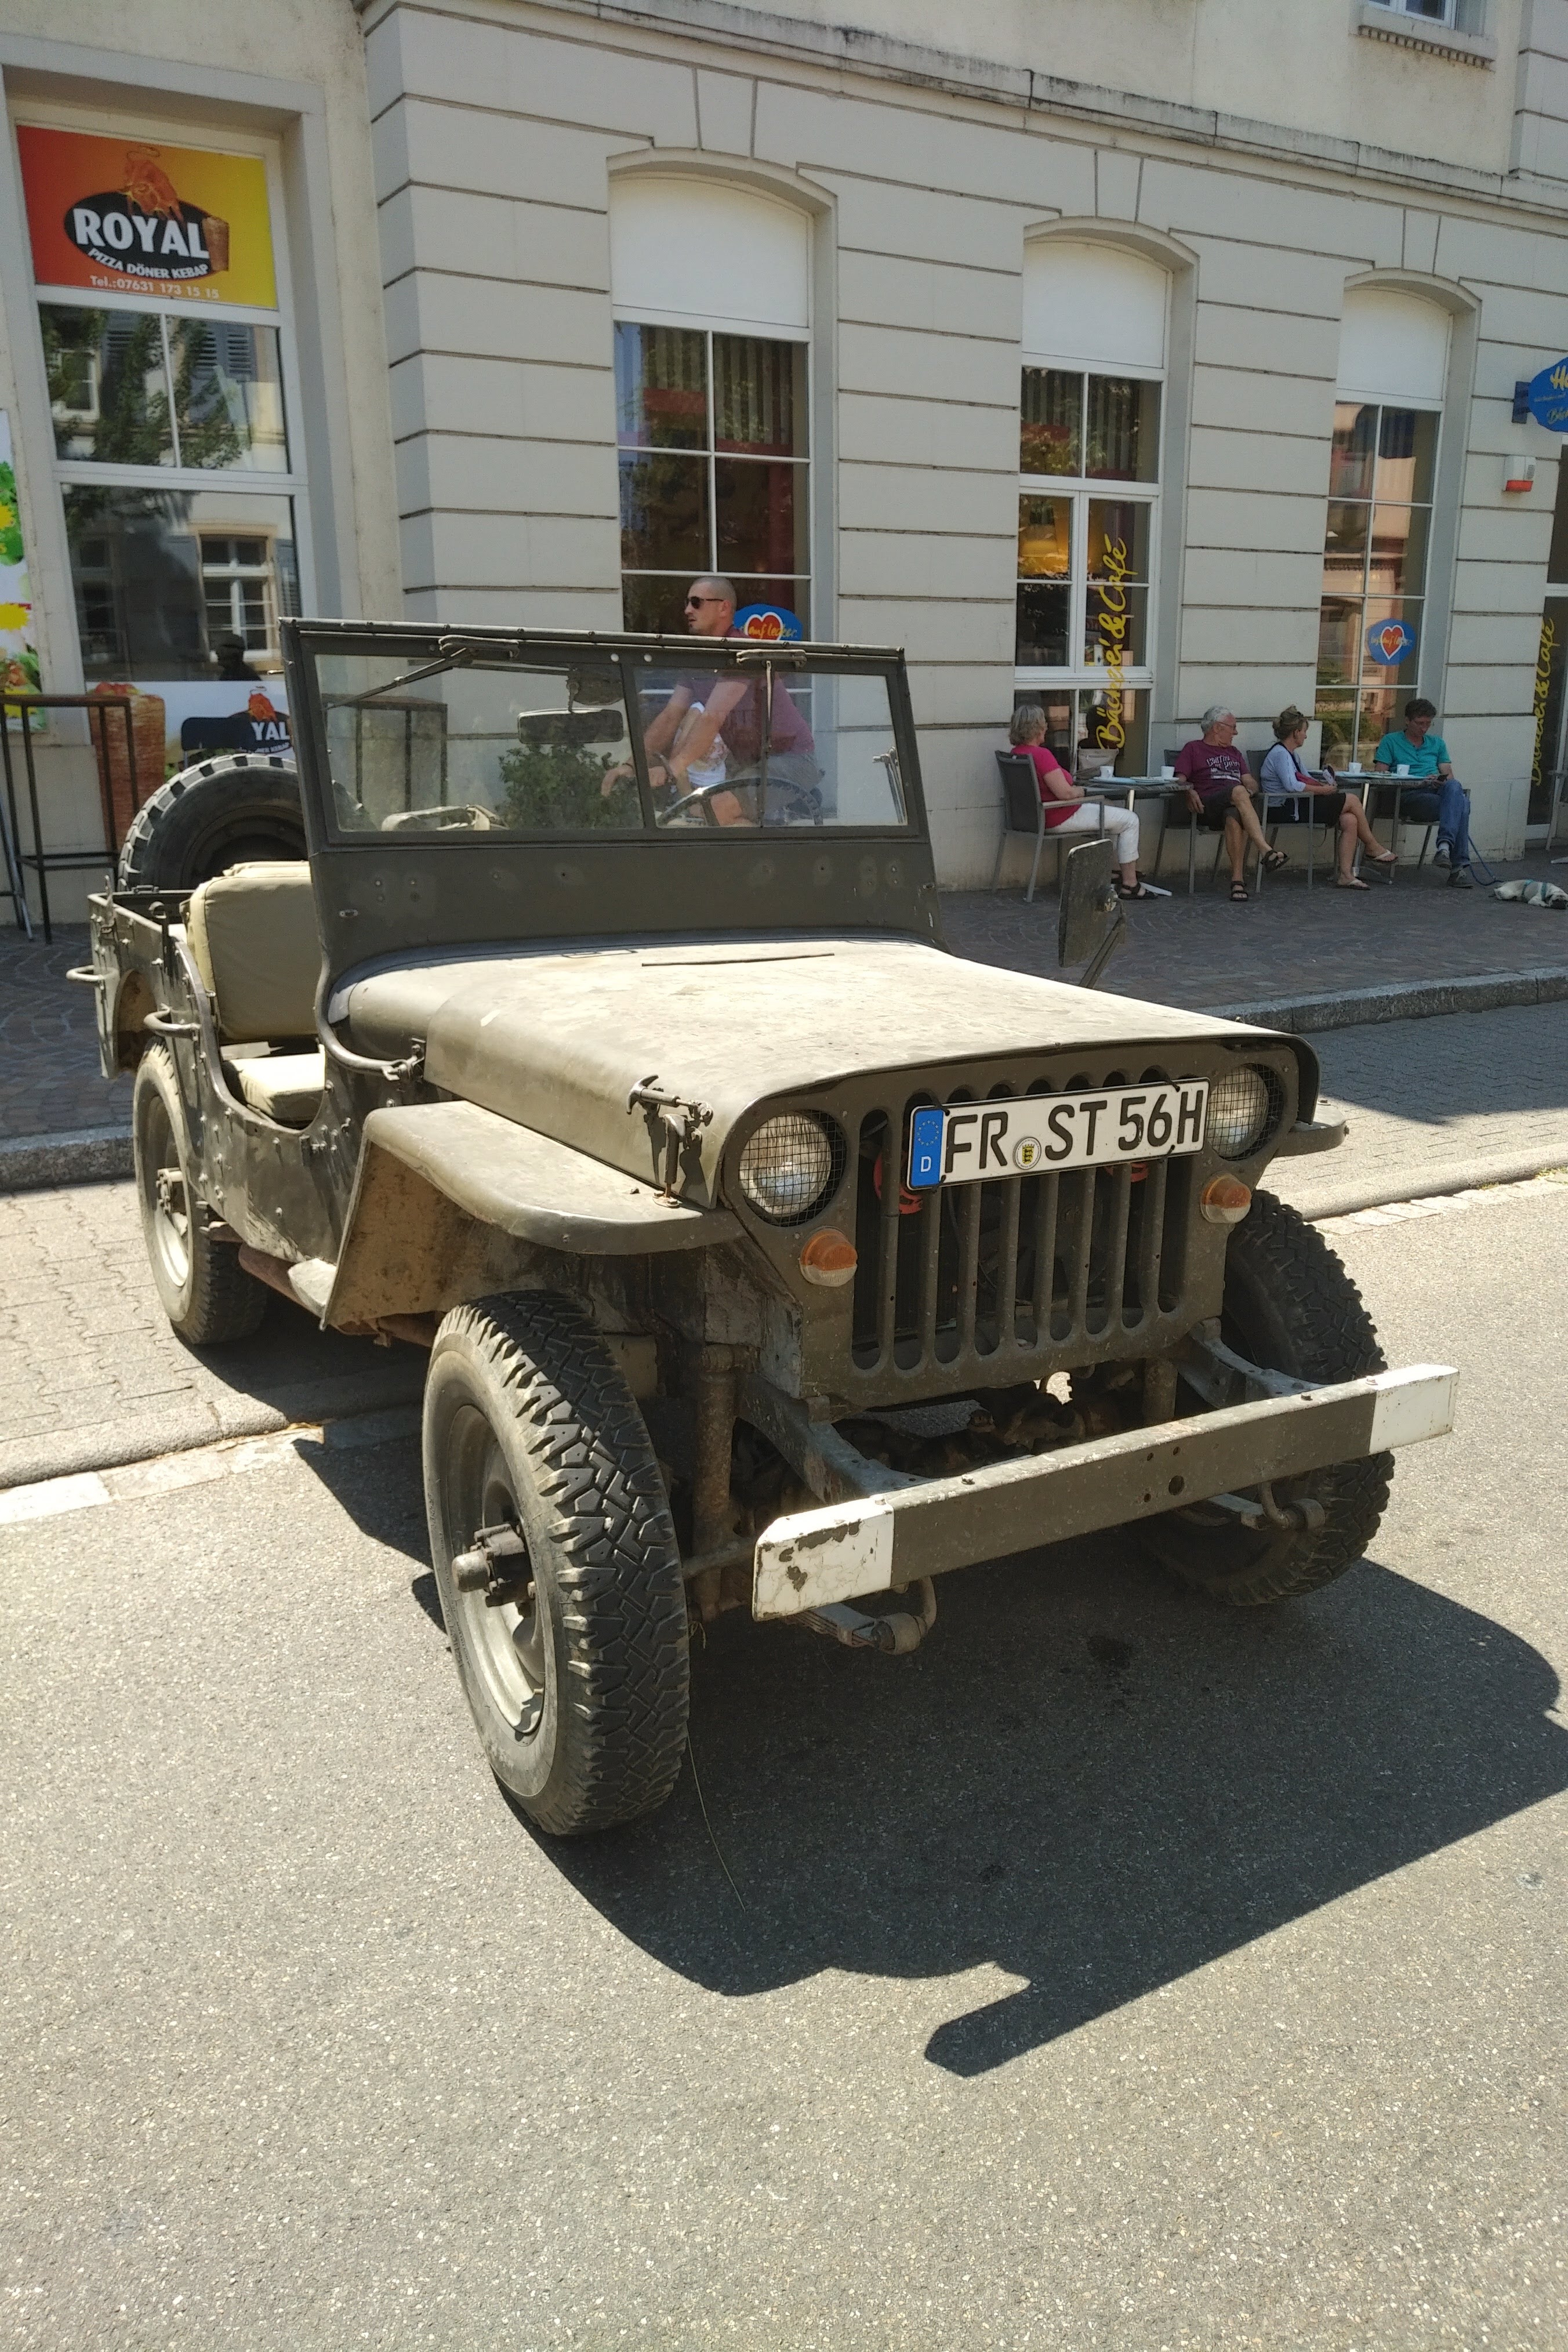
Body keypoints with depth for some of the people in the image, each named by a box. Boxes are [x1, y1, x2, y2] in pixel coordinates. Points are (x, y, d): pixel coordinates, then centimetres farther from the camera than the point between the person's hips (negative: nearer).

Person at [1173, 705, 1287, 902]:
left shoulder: (1234, 752, 36)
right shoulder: (1193, 749, 20)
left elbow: (1248, 780, 25)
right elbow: (1180, 780, 7)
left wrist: (1250, 789, 0)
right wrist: (1190, 792, -15)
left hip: (1237, 803, 3)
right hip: (1208, 806, -3)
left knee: (1235, 818, -37)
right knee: (1238, 791, -37)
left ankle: (1238, 879, -44)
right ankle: (1266, 851, -50)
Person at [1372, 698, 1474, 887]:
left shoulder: (1437, 743, 28)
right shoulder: (1391, 742, 16)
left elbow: (1449, 776, 19)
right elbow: (1380, 774, 4)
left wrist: (1442, 781, -7)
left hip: (1436, 792, 4)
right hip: (1408, 796, -4)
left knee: (1454, 787, -36)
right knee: (1461, 803, -32)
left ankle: (1445, 846, -47)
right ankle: (1460, 866, -38)